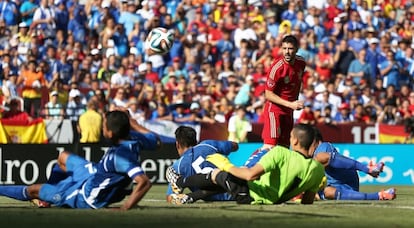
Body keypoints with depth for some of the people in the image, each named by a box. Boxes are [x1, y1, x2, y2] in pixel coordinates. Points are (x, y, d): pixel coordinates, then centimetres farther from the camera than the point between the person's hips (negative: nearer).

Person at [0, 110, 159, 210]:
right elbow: (154, 139, 6)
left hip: (87, 195, -8)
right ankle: (48, 194, 49)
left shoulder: (119, 156, -40)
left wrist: (124, 208, -41)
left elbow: (144, 182, -48)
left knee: (33, 190, 13)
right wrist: (128, 120, 7)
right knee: (63, 157, 31)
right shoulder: (136, 143, -17)